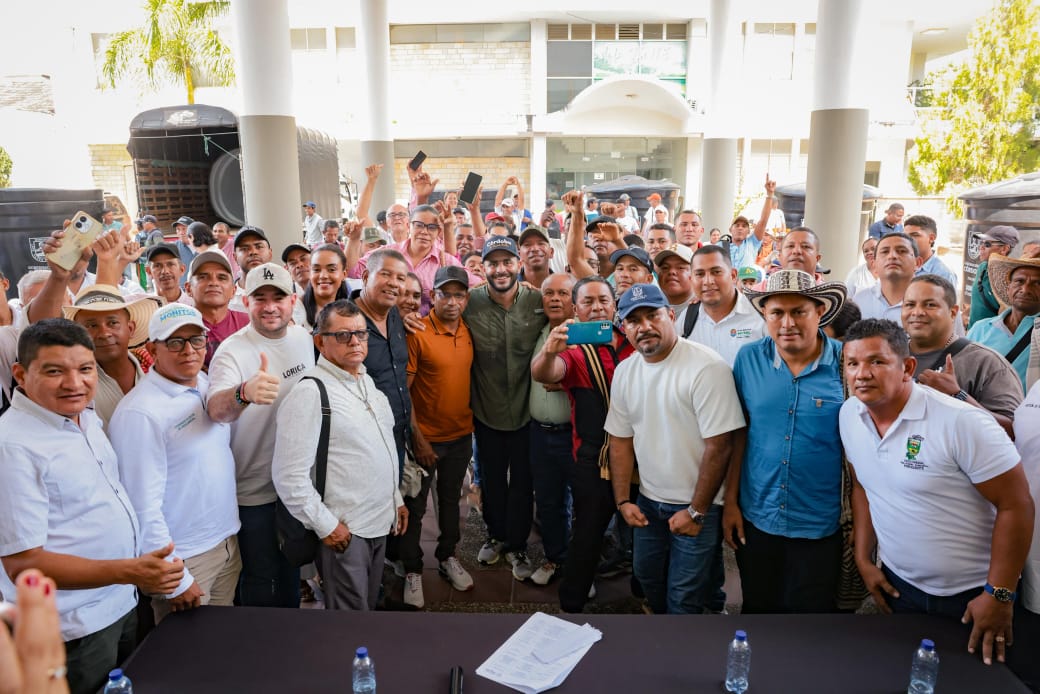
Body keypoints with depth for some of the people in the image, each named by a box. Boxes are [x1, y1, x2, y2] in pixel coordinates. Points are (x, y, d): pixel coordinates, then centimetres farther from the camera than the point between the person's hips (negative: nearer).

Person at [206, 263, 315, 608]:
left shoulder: (304, 338, -1)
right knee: (262, 581, 8)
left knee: (291, 570, 24)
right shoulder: (232, 351, -20)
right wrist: (244, 393, -60)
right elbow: (216, 410, -38)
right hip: (254, 490, -6)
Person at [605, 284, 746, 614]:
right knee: (647, 577, 22)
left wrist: (696, 512, -16)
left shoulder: (707, 367, -21)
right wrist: (623, 500, 4)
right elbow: (621, 440, 8)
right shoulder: (624, 371, 1)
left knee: (684, 598, 3)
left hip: (698, 505, -6)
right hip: (648, 502, 7)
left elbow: (718, 446, -21)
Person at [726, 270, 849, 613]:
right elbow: (739, 433, 1)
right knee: (757, 610, 21)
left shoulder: (846, 363, -12)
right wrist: (730, 502, 2)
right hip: (755, 519, 2)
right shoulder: (749, 359, -5)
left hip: (820, 527, -2)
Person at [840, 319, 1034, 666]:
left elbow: (1016, 505, -19)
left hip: (971, 595, -5)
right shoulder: (849, 415, -5)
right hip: (897, 585, 5)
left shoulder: (960, 422, -23)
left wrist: (999, 595, -17)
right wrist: (864, 559, 6)